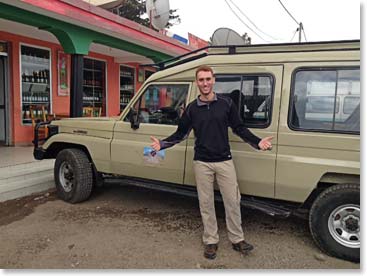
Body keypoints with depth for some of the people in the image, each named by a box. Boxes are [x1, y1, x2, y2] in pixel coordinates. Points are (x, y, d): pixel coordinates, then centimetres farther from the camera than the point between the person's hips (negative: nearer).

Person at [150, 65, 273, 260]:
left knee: (232, 201, 6)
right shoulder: (191, 108, 2)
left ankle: (237, 240, 24)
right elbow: (181, 134, 7)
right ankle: (211, 241, 23)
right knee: (206, 203, 8)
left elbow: (239, 128, 4)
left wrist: (257, 142, -9)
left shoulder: (226, 103, -1)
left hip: (224, 161, 0)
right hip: (202, 163, 1)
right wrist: (162, 144, -7)